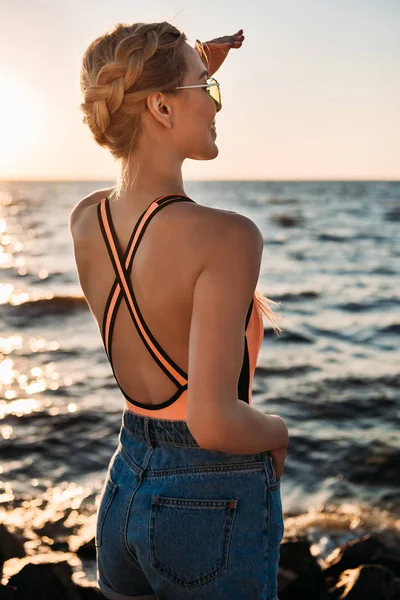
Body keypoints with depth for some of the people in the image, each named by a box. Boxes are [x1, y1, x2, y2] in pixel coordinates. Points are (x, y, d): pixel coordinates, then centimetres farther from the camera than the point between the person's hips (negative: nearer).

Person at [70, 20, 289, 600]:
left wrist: (194, 77, 13)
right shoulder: (227, 236, -25)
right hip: (215, 505, -6)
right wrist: (276, 431, -9)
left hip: (124, 486, 6)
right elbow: (213, 422, -32)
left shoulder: (84, 221, -4)